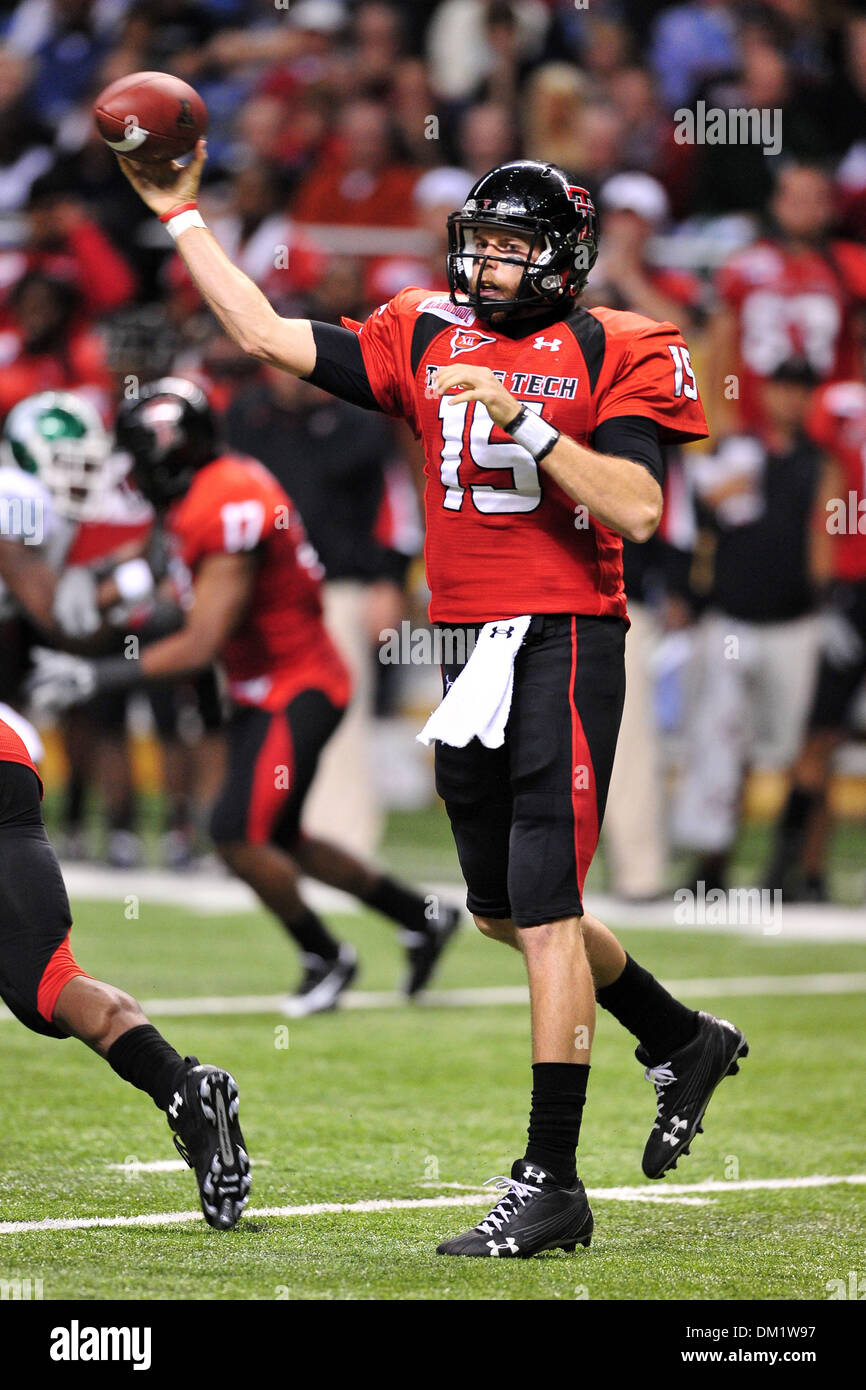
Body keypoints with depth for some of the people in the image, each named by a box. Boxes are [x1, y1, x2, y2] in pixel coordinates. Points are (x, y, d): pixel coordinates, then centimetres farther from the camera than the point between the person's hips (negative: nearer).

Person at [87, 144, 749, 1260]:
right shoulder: (426, 339, 11)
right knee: (503, 910, 16)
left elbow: (637, 509, -16)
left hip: (565, 645, -7)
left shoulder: (610, 354, -5)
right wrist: (182, 218, 8)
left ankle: (550, 1184, -7)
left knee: (543, 908, -10)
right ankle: (684, 1045, 38)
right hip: (468, 652, 7)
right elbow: (270, 337, 9)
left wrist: (518, 419, -21)